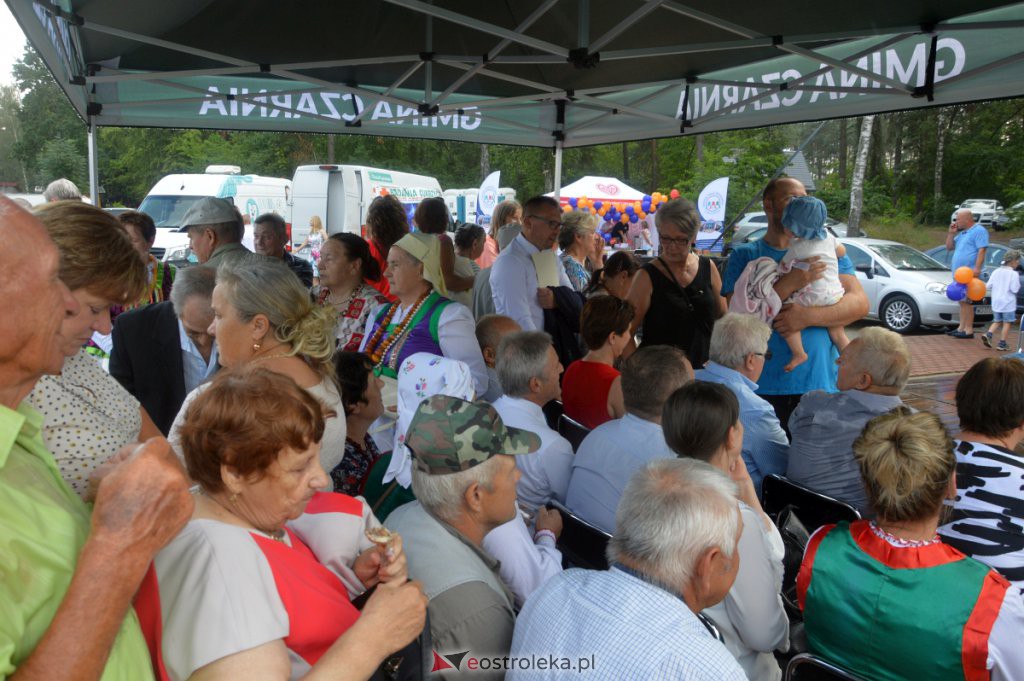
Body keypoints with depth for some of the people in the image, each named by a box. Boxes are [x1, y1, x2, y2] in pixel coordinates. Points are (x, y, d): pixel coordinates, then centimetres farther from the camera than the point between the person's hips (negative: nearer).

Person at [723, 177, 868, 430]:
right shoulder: (745, 255, 5)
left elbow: (859, 303, -1)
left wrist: (809, 317, -16)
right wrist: (789, 283, -19)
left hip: (821, 383, 2)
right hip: (762, 386, -1)